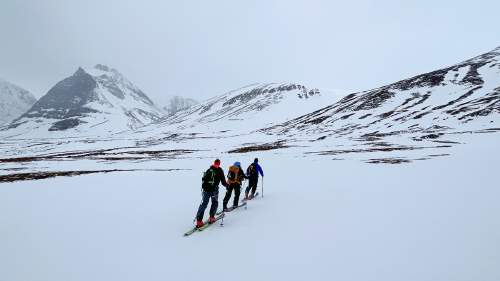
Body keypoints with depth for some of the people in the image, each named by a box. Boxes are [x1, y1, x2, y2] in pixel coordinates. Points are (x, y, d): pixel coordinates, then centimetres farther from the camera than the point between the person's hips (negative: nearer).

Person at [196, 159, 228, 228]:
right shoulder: (220, 171, -1)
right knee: (215, 203, 18)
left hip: (206, 189, 3)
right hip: (214, 190, -3)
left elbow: (203, 179, 14)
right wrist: (227, 185, 18)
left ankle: (199, 220, -2)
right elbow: (223, 181, -1)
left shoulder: (208, 170, 11)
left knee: (203, 204, 5)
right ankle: (211, 217, 14)